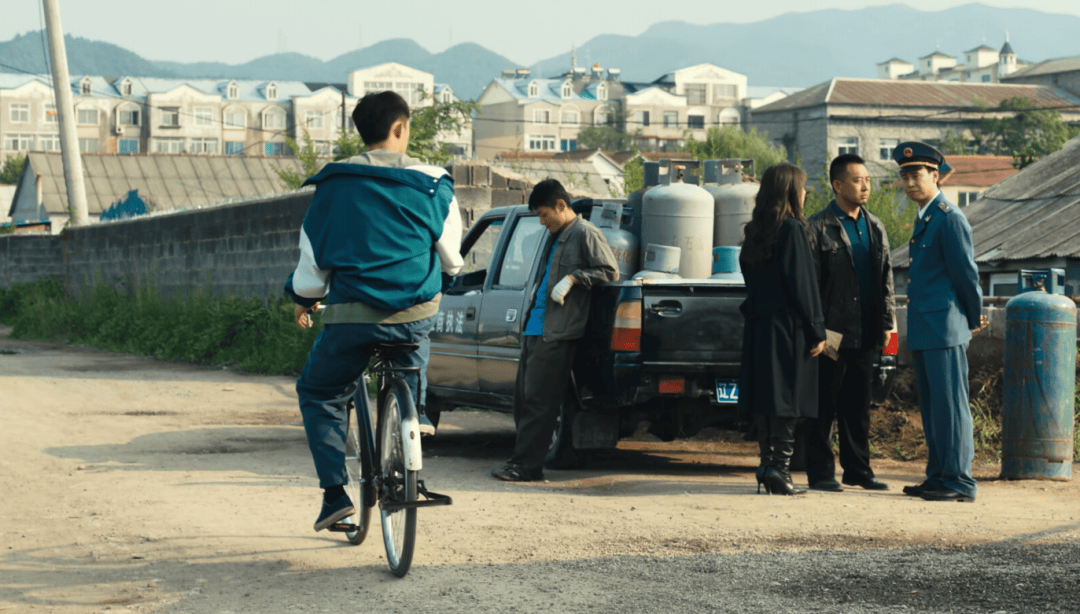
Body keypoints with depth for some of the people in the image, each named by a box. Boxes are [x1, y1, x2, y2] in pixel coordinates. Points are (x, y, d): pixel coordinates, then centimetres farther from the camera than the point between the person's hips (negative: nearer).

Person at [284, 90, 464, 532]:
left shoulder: (334, 185, 2)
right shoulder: (433, 184, 2)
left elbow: (312, 256, 7)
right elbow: (451, 259, 13)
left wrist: (303, 298, 26)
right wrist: (447, 272, 36)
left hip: (352, 318, -1)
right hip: (416, 315, 1)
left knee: (318, 396, 18)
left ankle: (334, 492, 5)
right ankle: (414, 410, 26)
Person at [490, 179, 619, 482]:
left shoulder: (585, 234, -5)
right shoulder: (557, 238, 23)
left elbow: (610, 271, -12)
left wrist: (573, 278, -18)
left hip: (557, 332, -10)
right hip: (536, 329, 10)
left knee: (537, 400, -10)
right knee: (523, 397, 9)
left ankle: (527, 465, -8)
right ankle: (522, 459, 15)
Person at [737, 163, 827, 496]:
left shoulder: (754, 231, 11)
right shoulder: (792, 230, -12)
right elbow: (802, 283, -13)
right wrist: (817, 330, -9)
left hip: (759, 324, 7)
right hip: (787, 326, -7)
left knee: (764, 399, 9)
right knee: (787, 398, -5)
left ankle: (767, 467, 11)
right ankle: (779, 469, -7)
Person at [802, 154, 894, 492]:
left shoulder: (875, 227, 14)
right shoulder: (818, 227, -5)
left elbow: (885, 278, 18)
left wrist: (885, 323, 11)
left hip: (865, 334, 6)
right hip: (833, 331, -6)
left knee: (858, 405, 11)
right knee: (824, 404, 0)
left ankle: (858, 469, 18)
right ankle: (820, 471, 6)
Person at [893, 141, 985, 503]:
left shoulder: (949, 218, -12)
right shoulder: (924, 219, 17)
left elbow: (966, 272, -10)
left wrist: (974, 319, -1)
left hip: (944, 329, -9)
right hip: (923, 331, 9)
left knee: (949, 405, -7)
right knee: (931, 408, 13)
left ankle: (959, 482, -4)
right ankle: (938, 477, 20)